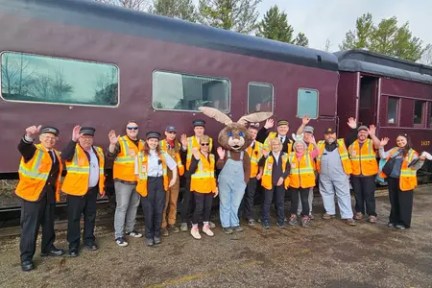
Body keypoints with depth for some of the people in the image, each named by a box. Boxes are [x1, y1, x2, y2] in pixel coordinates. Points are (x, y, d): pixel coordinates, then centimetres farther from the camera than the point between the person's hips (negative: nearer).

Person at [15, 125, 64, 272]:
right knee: (30, 225, -1)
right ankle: (26, 258, 10)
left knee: (49, 223, 17)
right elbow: (22, 147, -32)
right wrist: (29, 137, -51)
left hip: (50, 193, 6)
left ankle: (47, 248, 34)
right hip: (32, 192, -6)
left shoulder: (56, 154, 13)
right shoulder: (34, 150, -7)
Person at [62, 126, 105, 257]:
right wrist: (73, 140, -41)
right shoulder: (74, 149, -7)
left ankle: (89, 240, 29)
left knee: (90, 216, 15)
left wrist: (102, 187, 15)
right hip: (76, 190, -5)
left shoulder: (98, 151, 10)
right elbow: (65, 155, -31)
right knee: (74, 218, 3)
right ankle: (73, 244, 16)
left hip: (92, 190, 5)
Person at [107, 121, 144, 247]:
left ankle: (130, 229, 31)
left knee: (134, 205, 16)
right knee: (122, 207, -3)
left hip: (138, 180, 6)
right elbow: (110, 155, -23)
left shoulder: (142, 143, 11)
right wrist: (112, 144, -42)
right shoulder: (120, 141, -8)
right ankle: (118, 235, 6)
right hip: (123, 180, -6)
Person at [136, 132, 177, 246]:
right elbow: (137, 172, 1)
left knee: (159, 210, 7)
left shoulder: (163, 154, 9)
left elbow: (174, 166, 15)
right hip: (147, 183, -2)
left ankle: (157, 234, 22)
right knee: (148, 211, 2)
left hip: (160, 182, 3)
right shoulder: (141, 155, 1)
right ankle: (149, 236, 16)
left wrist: (174, 178, 8)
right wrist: (140, 184, -6)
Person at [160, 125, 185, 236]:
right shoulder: (160, 144, -5)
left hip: (175, 176, 5)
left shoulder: (178, 145, 11)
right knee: (164, 202, -3)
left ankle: (171, 223, 23)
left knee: (173, 201, 11)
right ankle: (162, 225, 8)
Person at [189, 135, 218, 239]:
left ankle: (206, 226, 29)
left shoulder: (212, 156, 10)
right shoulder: (196, 155, -8)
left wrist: (215, 186, 12)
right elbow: (191, 171, -18)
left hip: (210, 186, 6)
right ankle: (194, 228, 15)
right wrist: (196, 159, -29)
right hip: (199, 186, -5)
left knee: (208, 207, 12)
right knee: (199, 207, -3)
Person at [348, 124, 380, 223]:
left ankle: (372, 214, 8)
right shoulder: (352, 144, 10)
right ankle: (359, 212, 23)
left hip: (369, 174, -3)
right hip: (355, 174, 3)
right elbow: (347, 157, 16)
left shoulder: (371, 143, 0)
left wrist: (372, 134, -36)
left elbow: (378, 145, -23)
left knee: (369, 194, -1)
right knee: (358, 194, 11)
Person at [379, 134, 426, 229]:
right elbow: (383, 156, 7)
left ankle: (403, 222, 14)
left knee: (404, 202, 3)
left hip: (404, 181, -4)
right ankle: (394, 220, 26)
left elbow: (415, 167, -7)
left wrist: (421, 160, -23)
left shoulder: (412, 153, -2)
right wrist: (381, 146, -2)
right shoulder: (393, 150, 10)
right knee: (394, 201, 14)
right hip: (392, 180, 4)